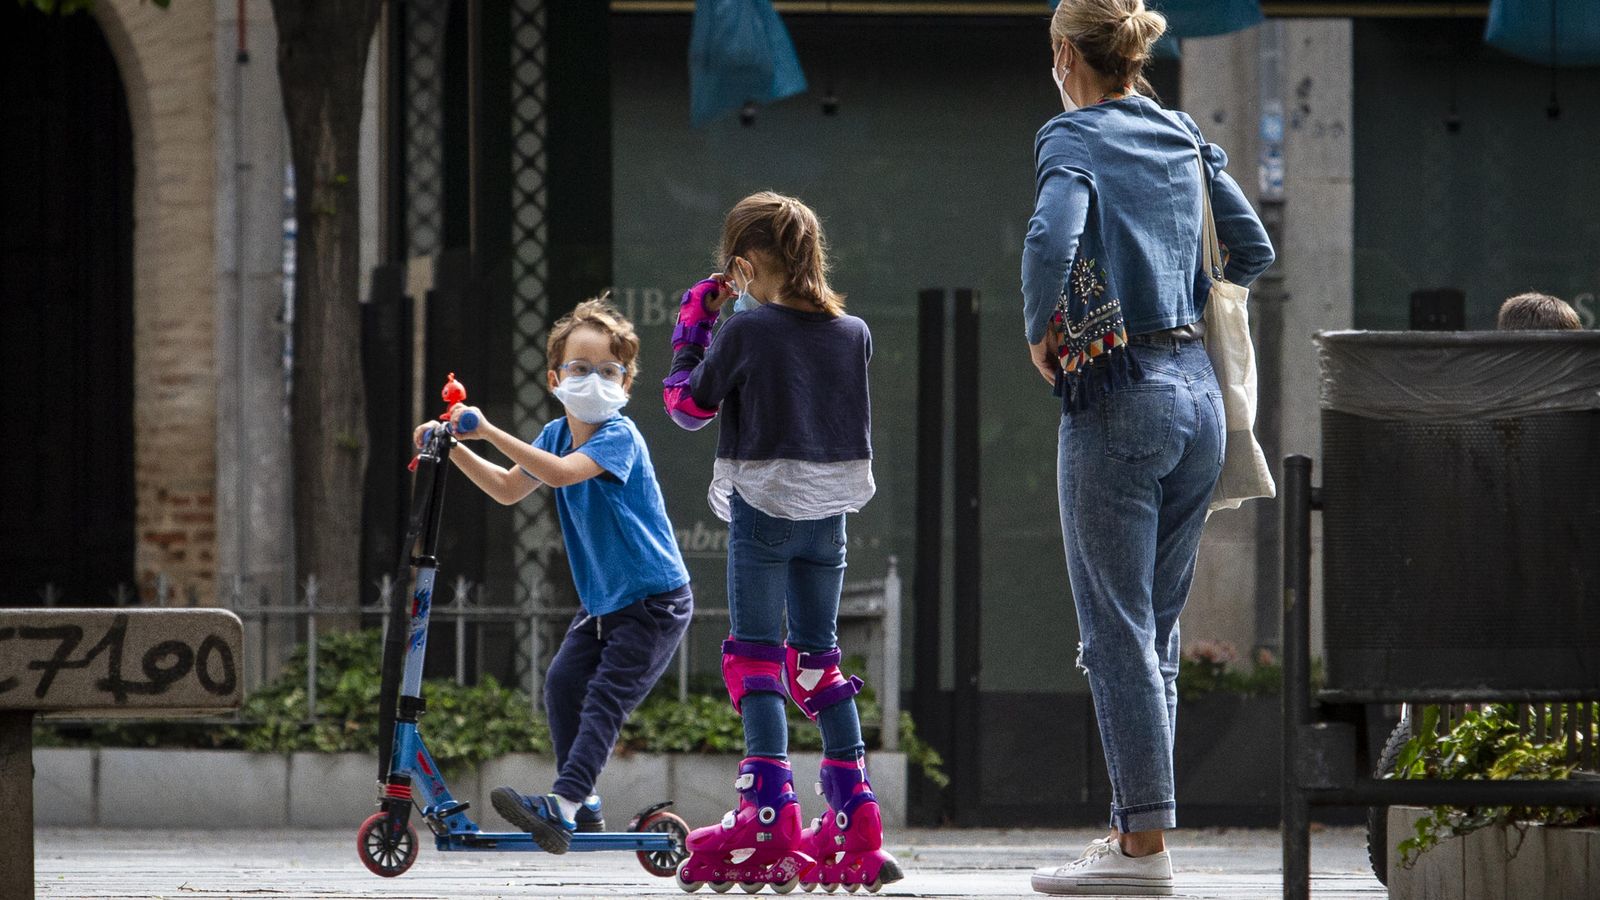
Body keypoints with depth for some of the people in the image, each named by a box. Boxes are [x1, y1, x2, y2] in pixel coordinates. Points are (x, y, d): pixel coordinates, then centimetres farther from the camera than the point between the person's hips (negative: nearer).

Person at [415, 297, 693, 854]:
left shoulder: (619, 436, -21)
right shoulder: (557, 433, 5)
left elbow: (561, 473, -37)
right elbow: (509, 490, 8)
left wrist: (491, 433, -41)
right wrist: (457, 451, -6)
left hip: (655, 600, -9)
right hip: (603, 600, 9)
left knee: (604, 698, -16)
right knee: (563, 682, 2)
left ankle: (562, 805, -26)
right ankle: (584, 808, 11)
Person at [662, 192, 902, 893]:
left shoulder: (744, 331, -12)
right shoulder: (852, 333, 3)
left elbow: (687, 404, -1)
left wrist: (695, 320, 9)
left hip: (763, 508, -5)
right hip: (829, 509, 5)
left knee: (755, 658, -3)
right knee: (818, 660, 12)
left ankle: (771, 816, -14)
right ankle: (855, 820, 7)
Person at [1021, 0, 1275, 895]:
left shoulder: (1073, 140, -7)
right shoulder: (1185, 136, 12)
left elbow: (1052, 241, -25)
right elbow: (1255, 249, 14)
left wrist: (1041, 334, -10)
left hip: (1118, 396, -7)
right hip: (1200, 392, 7)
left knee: (1118, 629, -4)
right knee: (1158, 625, 13)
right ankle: (1137, 827, 15)